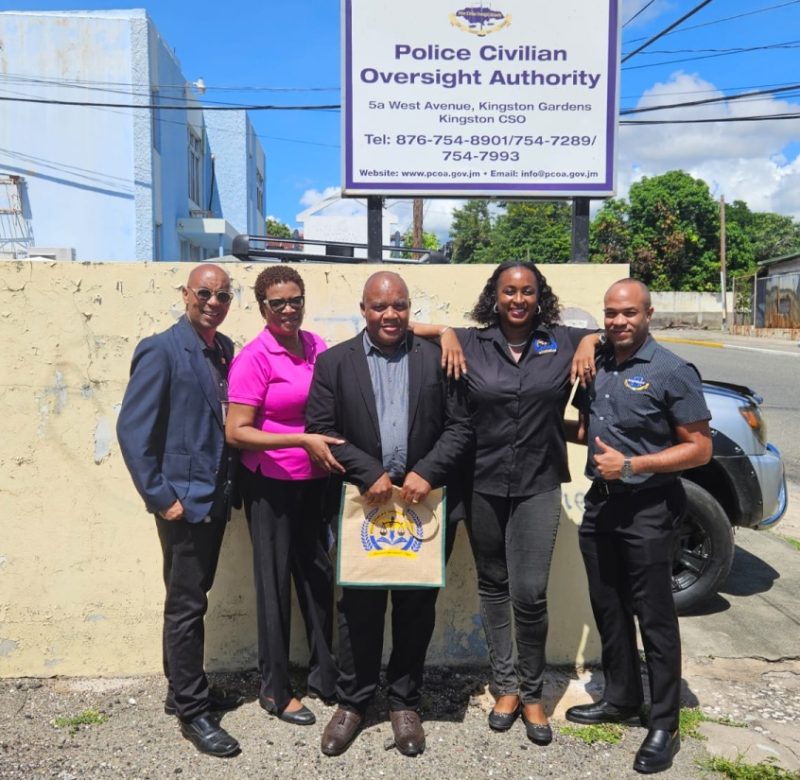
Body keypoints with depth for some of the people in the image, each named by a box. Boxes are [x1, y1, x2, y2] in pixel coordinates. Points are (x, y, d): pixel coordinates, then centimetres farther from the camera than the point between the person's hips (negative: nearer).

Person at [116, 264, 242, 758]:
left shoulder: (226, 350, 9)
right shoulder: (161, 350, -12)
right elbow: (132, 429, -15)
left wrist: (230, 486, 4)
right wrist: (161, 497, -16)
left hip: (216, 498, 7)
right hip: (184, 501, -7)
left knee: (194, 600, 19)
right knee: (186, 606, 4)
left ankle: (186, 690, 34)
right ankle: (192, 712, 18)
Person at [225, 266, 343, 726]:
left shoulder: (318, 347, 2)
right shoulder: (254, 359, -14)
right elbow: (236, 432, -17)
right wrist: (303, 441, -23)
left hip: (315, 480, 5)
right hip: (271, 485, -5)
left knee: (320, 575, 15)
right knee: (276, 582, 8)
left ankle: (324, 675, 34)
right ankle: (276, 690, 26)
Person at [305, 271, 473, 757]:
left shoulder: (437, 358, 3)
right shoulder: (333, 362, 3)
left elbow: (460, 426, 0)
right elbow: (320, 430, -4)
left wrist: (427, 472, -13)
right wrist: (369, 474, -14)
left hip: (424, 503, 1)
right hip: (363, 504, 0)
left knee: (416, 609, 12)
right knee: (359, 609, 10)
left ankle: (405, 703, 30)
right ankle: (352, 702, 29)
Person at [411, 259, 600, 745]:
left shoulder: (563, 341, 1)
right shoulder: (471, 344, 1)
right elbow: (407, 328, 8)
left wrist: (592, 341, -5)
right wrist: (445, 332, -7)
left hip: (539, 487, -1)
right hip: (483, 485, 2)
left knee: (530, 594, -5)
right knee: (493, 586, 13)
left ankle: (532, 692, 19)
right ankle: (506, 684, 31)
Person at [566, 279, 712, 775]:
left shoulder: (673, 372, -12)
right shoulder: (597, 366, 7)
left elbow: (700, 448, -13)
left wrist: (631, 465, -20)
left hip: (648, 510, -6)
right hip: (600, 503, 7)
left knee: (654, 617, 3)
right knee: (608, 608, 16)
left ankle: (665, 726, 17)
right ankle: (621, 699, 33)